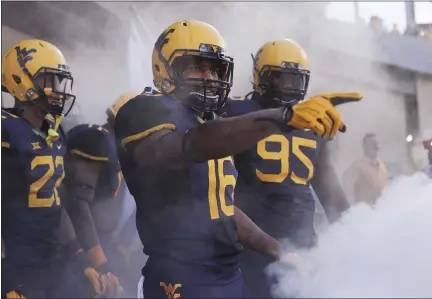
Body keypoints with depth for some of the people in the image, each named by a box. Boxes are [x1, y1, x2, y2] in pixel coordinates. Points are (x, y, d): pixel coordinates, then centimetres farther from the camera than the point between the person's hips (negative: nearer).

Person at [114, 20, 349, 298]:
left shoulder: (214, 125, 16)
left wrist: (278, 250, 17)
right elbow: (190, 147, -34)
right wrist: (282, 117, -44)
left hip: (230, 276, 8)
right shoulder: (146, 112, -11)